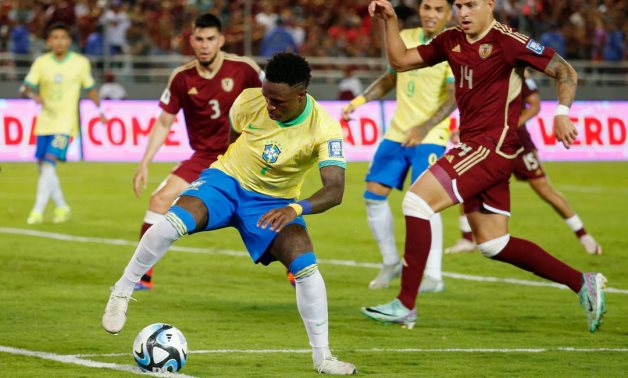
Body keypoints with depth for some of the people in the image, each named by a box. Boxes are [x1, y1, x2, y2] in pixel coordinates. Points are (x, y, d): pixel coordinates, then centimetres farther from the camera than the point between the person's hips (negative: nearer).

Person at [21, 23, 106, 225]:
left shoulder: (81, 63, -1)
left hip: (66, 123, -4)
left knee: (48, 164, -17)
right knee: (44, 168, 8)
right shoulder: (41, 63, 2)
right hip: (45, 122, 4)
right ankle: (62, 207, 27)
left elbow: (90, 89, 12)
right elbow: (24, 88, -2)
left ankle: (37, 212, -16)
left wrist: (100, 110, 2)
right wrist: (33, 95, -24)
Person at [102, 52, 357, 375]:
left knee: (305, 265, -21)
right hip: (227, 179, 0)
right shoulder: (249, 101, -17)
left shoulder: (324, 130, -25)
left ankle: (322, 357, -5)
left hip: (274, 203, 0)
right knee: (173, 222, -29)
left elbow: (335, 190, -35)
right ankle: (122, 293, -9)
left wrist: (296, 209, -51)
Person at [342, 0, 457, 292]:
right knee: (373, 195, 2)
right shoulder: (405, 38, 7)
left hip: (430, 138, -6)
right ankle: (391, 263, 18)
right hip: (397, 134, 6)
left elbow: (453, 98, -20)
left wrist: (424, 128, -32)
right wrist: (360, 100, 8)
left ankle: (433, 275, -11)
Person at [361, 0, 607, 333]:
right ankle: (583, 283, 20)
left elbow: (565, 72, -9)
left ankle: (405, 305, -12)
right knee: (492, 244, 11)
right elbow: (400, 60, 18)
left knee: (417, 200, -16)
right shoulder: (451, 41, 11)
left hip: (492, 146, -9)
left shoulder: (507, 41, -11)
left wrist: (562, 113, -23)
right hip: (472, 147, 9)